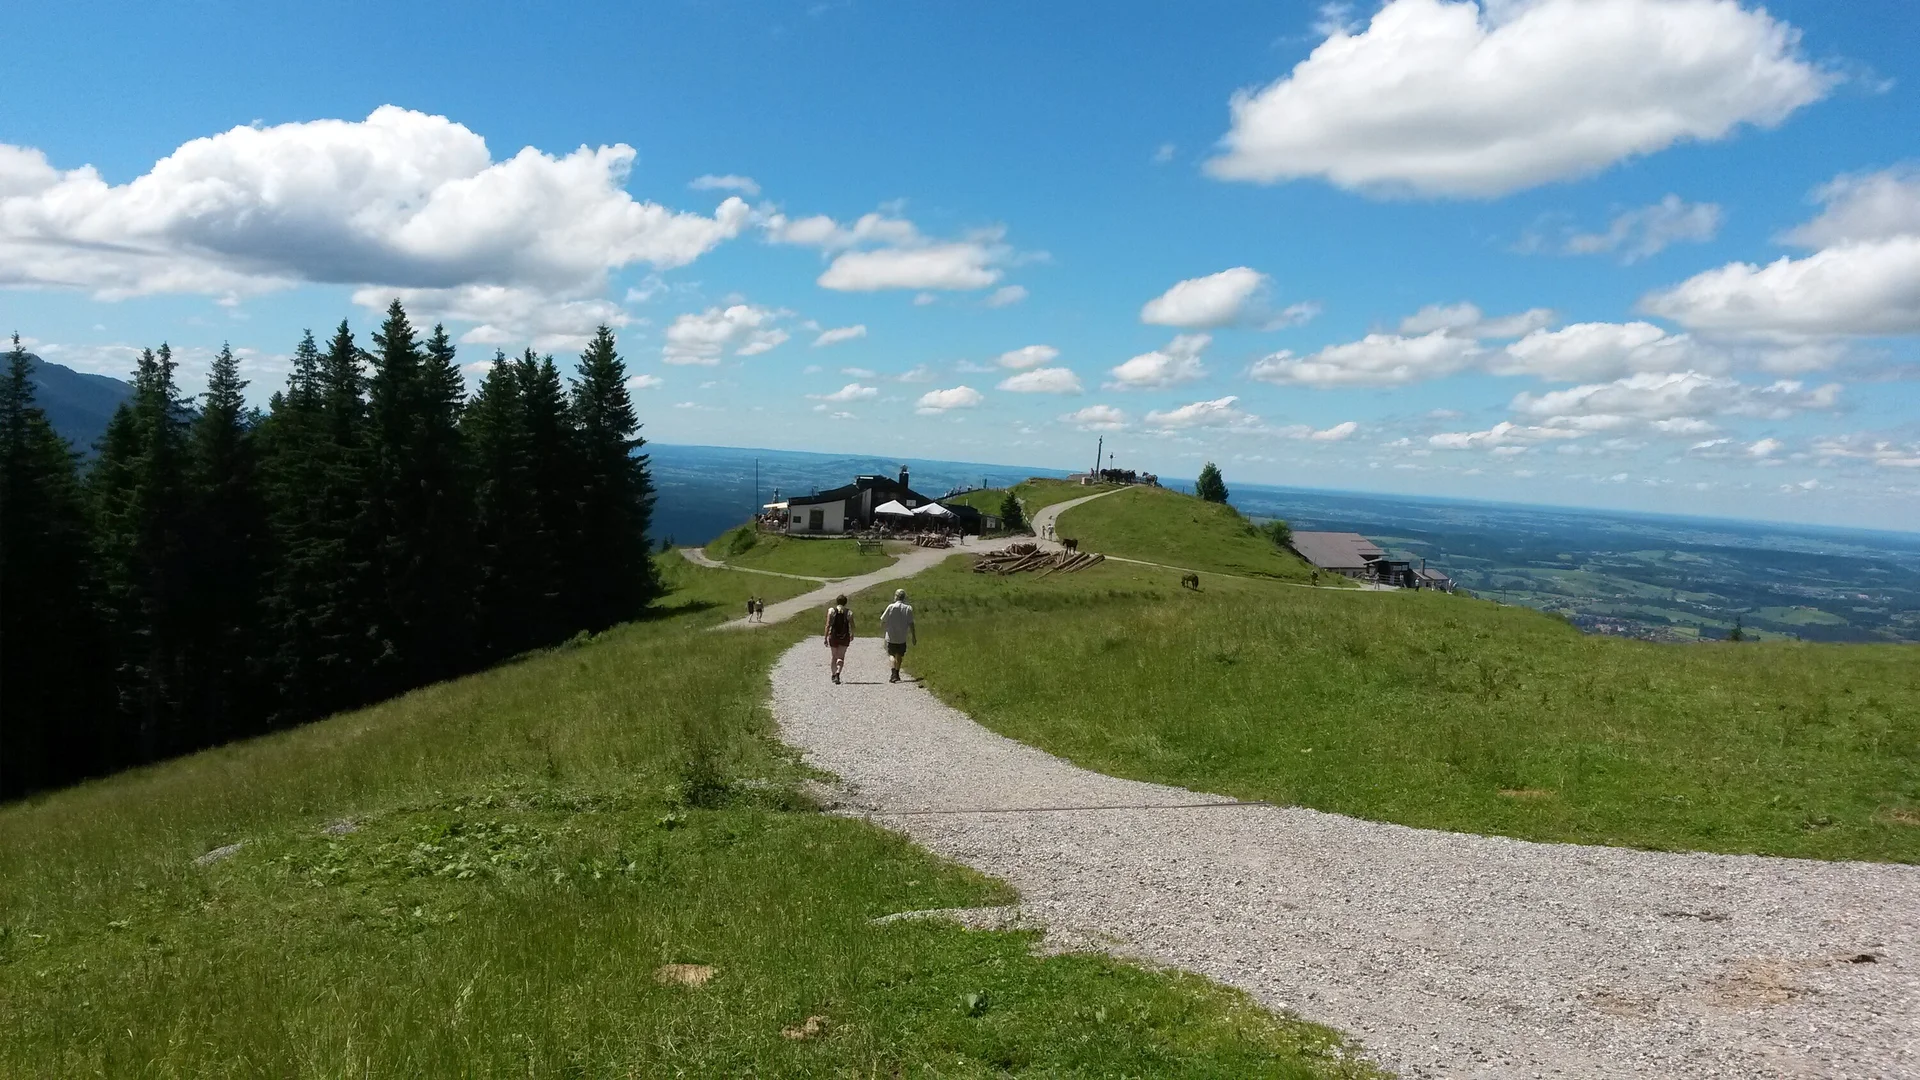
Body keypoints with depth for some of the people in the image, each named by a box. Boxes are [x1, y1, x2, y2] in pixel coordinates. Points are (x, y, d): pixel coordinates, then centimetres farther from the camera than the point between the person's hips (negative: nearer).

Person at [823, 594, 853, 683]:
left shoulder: (831, 610, -2)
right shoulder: (849, 612, -2)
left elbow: (828, 625, -6)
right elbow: (852, 626, -3)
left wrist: (826, 638, -2)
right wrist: (852, 635, 17)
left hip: (833, 636, 1)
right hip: (844, 637, -1)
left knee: (833, 656, 16)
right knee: (841, 657, 5)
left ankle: (833, 675, 22)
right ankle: (838, 673, -16)